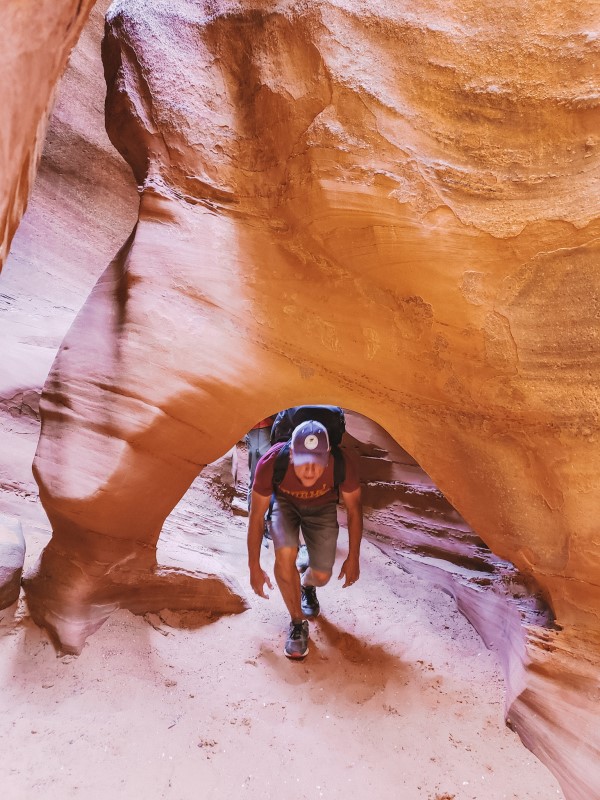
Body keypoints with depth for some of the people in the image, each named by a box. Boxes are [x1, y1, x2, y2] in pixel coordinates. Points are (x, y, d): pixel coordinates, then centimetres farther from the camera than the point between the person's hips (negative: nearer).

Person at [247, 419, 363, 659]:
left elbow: (354, 509, -16)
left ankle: (307, 586, 36)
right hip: (285, 502, -1)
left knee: (322, 576, -3)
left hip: (322, 506, 1)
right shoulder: (270, 464, -39)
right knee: (285, 554, -27)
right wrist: (254, 567, -13)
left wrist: (353, 558, -7)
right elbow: (256, 517, -21)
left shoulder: (343, 464, -37)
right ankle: (298, 623, -4)